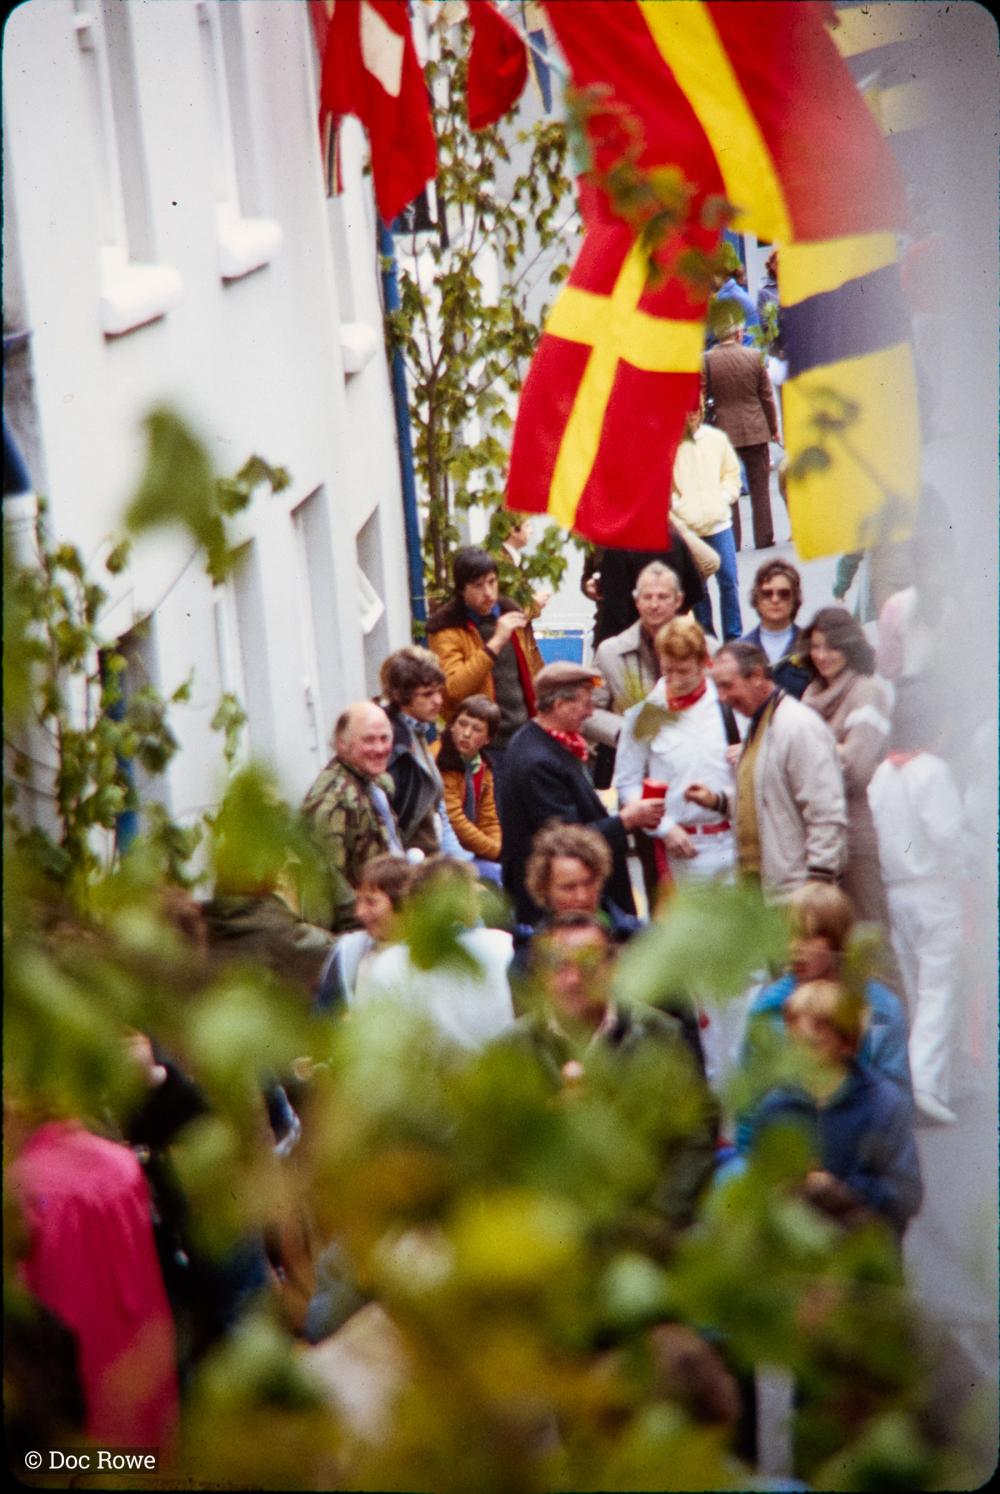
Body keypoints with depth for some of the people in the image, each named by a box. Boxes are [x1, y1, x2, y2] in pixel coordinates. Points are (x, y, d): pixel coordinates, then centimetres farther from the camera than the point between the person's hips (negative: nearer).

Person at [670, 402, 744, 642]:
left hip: (718, 521, 2)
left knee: (729, 580, 1)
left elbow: (732, 473, 13)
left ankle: (734, 637, 10)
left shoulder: (717, 438, 6)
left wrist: (725, 496, -2)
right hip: (685, 526, -2)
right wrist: (675, 506, -12)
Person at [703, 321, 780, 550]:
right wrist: (773, 428, 10)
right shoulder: (755, 356, -9)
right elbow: (767, 396, -2)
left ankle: (731, 541, 8)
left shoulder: (706, 360, -10)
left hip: (723, 430, 0)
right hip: (755, 430, 0)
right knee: (759, 488, 10)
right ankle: (763, 538, 12)